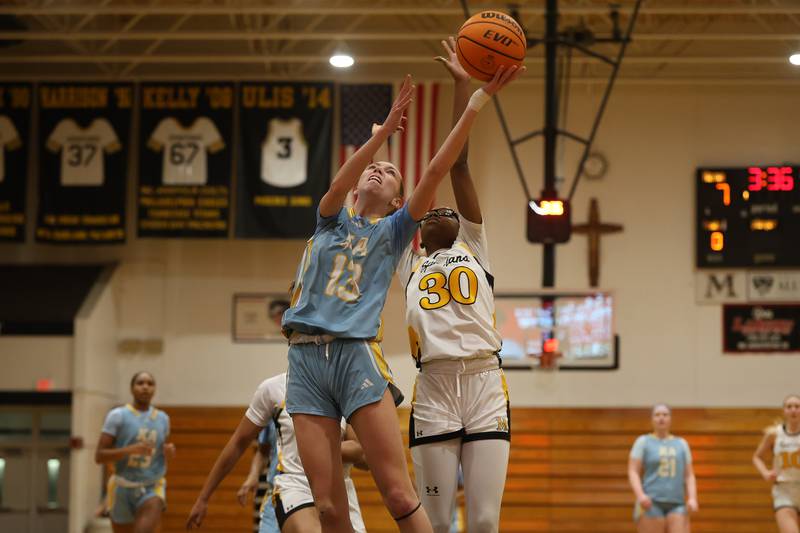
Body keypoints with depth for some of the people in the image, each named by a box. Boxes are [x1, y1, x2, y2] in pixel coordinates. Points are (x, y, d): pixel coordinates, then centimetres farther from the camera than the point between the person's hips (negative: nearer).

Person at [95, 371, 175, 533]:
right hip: (123, 488, -1)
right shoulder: (117, 416, -6)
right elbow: (99, 456, -11)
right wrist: (131, 449, -25)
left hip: (152, 488, 1)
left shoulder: (162, 418, 8)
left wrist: (169, 452, 1)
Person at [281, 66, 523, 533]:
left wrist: (479, 100, -2)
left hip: (358, 354, -1)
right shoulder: (331, 219, 18)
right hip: (306, 357, 1)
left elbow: (437, 170, 5)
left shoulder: (394, 229, 16)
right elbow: (338, 185, -5)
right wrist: (385, 130, -15)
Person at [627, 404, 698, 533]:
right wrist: (640, 495, -21)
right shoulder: (643, 442, 5)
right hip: (651, 504, -3)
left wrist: (692, 499, -6)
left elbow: (689, 476, 11)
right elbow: (632, 473, -3)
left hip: (676, 505, 3)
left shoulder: (681, 444, 15)